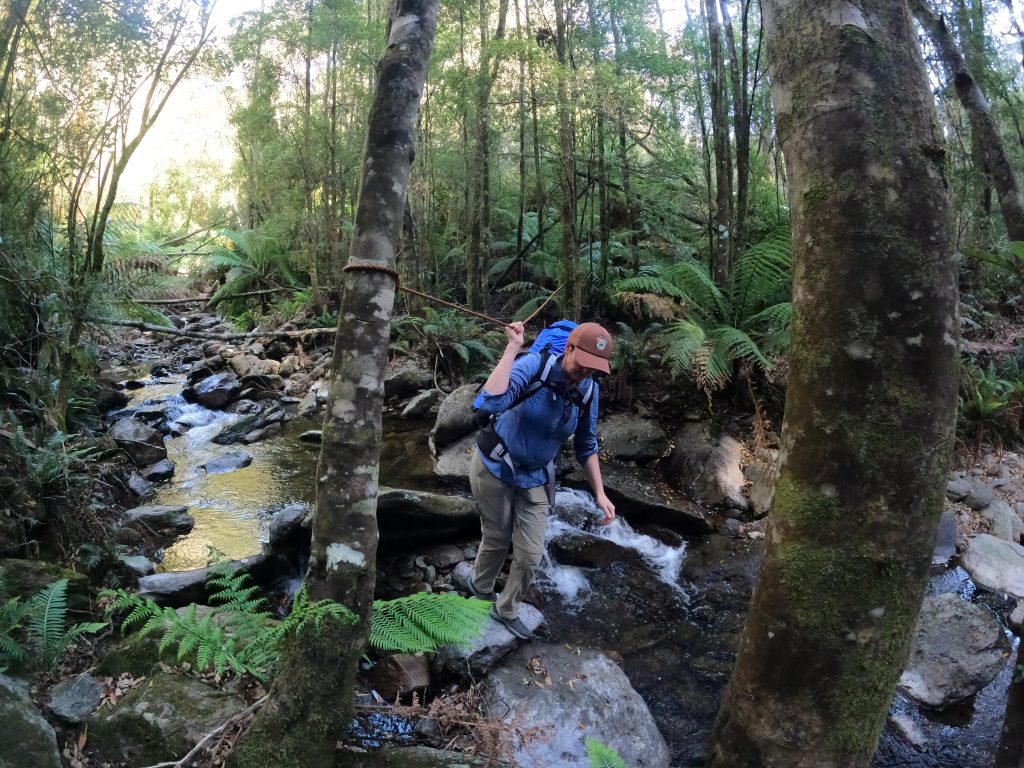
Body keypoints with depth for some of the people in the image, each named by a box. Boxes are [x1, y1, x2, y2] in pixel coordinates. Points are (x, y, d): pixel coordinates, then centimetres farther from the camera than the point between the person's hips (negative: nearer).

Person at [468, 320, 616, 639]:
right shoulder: (534, 366, -24)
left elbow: (586, 445, 4)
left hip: (535, 478, 4)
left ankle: (506, 610, 37)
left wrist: (600, 493, -2)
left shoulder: (588, 390, -9)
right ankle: (481, 587, 49)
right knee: (496, 540, 15)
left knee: (530, 555, 8)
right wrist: (511, 349, -39)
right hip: (495, 467, -4)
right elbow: (491, 402, -42)